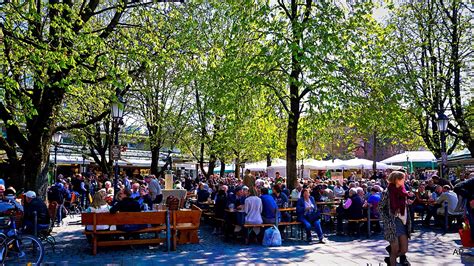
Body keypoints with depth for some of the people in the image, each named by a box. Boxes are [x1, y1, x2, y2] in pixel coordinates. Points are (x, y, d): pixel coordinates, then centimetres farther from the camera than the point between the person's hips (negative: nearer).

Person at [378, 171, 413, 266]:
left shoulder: (403, 191, 9)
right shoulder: (387, 192, -10)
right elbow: (380, 208, -8)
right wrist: (387, 221, -14)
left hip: (403, 223, 6)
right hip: (392, 224, -6)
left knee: (404, 249, 3)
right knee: (395, 250, -2)